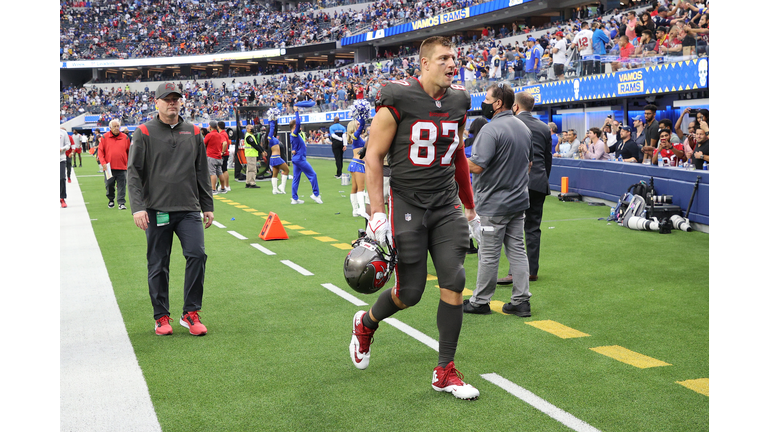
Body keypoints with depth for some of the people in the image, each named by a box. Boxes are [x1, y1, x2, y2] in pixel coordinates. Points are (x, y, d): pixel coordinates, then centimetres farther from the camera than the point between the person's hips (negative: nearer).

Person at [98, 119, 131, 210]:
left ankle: (121, 202, 1)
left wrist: (128, 163, 9)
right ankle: (111, 200, 26)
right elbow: (100, 151, 2)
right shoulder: (105, 137, 2)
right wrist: (103, 162, -8)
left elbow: (129, 151, 11)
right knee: (109, 185, 8)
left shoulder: (125, 137, 6)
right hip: (109, 167, 0)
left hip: (122, 167, 0)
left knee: (121, 186, -3)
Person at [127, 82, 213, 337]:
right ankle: (161, 317, 18)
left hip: (189, 210, 2)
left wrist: (207, 207, 14)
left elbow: (202, 173, 16)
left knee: (197, 255, -11)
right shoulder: (144, 133, 1)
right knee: (158, 266, 5)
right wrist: (137, 207, -13)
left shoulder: (193, 133, 11)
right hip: (156, 210, -2)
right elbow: (134, 173, -3)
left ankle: (190, 313, 2)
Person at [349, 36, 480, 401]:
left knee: (454, 283, -4)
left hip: (446, 206, 5)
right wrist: (377, 213, -15)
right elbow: (373, 157, -8)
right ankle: (365, 323, 33)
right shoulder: (398, 100, -11)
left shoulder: (458, 102, 7)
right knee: (410, 292, -1)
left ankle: (444, 371, 9)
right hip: (407, 205, -5)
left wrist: (469, 206, 23)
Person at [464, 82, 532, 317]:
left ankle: (480, 301, 12)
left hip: (494, 204, -8)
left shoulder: (491, 129, -18)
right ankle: (521, 300, 12)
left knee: (488, 254, 1)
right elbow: (529, 162, 20)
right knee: (517, 250, 10)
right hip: (519, 200, 8)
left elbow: (476, 165, -23)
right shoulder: (524, 128, 10)